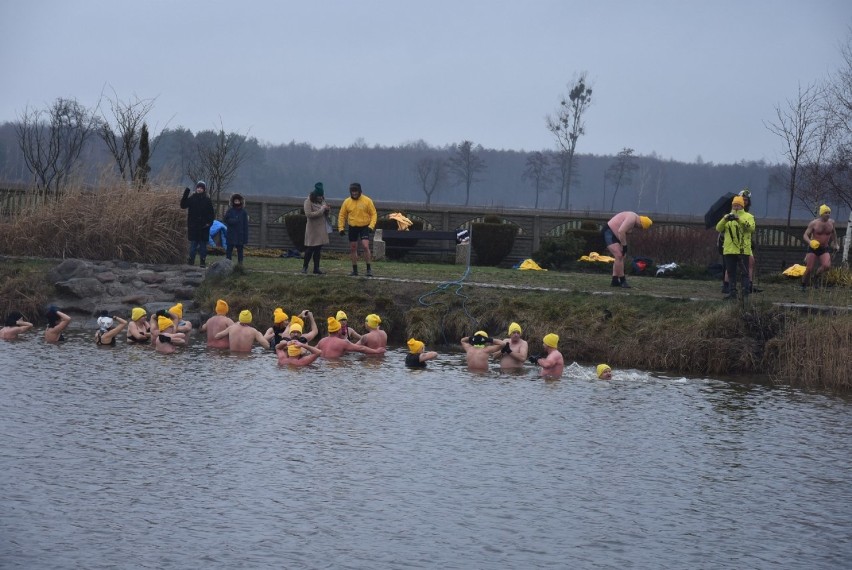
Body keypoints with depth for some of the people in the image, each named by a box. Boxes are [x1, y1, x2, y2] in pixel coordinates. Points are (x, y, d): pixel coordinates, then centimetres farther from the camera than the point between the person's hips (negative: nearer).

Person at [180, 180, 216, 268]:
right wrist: (185, 195, -11)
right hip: (193, 226, 0)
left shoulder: (207, 200, 2)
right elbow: (183, 206, -2)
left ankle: (203, 261, 8)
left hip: (203, 227, 0)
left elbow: (211, 213, 2)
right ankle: (191, 259, 7)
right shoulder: (192, 198, 4)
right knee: (193, 243, 2)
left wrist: (209, 222, -10)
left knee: (203, 244, 4)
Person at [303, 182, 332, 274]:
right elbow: (308, 214, -21)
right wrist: (321, 210, -21)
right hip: (312, 228, -6)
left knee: (318, 249, 7)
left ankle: (316, 268, 11)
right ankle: (305, 267, 11)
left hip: (321, 228, 6)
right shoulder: (308, 201, -11)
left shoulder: (322, 200, 10)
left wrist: (327, 210, -4)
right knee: (310, 249, -3)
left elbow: (325, 215, 19)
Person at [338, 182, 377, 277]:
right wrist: (341, 228, 0)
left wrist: (371, 226, -16)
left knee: (365, 246, -17)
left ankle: (369, 268, -7)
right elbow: (342, 216, 8)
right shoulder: (347, 202, 1)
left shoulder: (367, 201, -7)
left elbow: (373, 214, -3)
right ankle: (355, 270, 18)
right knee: (353, 249, 7)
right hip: (352, 228, 4)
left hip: (364, 227, -4)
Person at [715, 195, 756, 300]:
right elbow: (718, 229, 3)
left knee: (744, 272, -5)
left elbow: (751, 228, -13)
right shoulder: (727, 217, 16)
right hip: (729, 250, 4)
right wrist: (725, 219, -15)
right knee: (731, 273, 6)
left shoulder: (748, 216, 6)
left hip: (743, 250, -4)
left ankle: (746, 293, -5)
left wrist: (739, 220, -23)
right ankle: (732, 292, 11)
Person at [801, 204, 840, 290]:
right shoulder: (814, 223, -11)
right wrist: (810, 242, -31)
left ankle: (814, 276, 5)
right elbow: (805, 235, -10)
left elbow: (834, 232, 23)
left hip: (824, 250, 3)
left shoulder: (831, 222, 1)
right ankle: (803, 285, 16)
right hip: (813, 249, -3)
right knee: (809, 269, -7)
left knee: (827, 266, -23)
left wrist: (836, 243, 29)